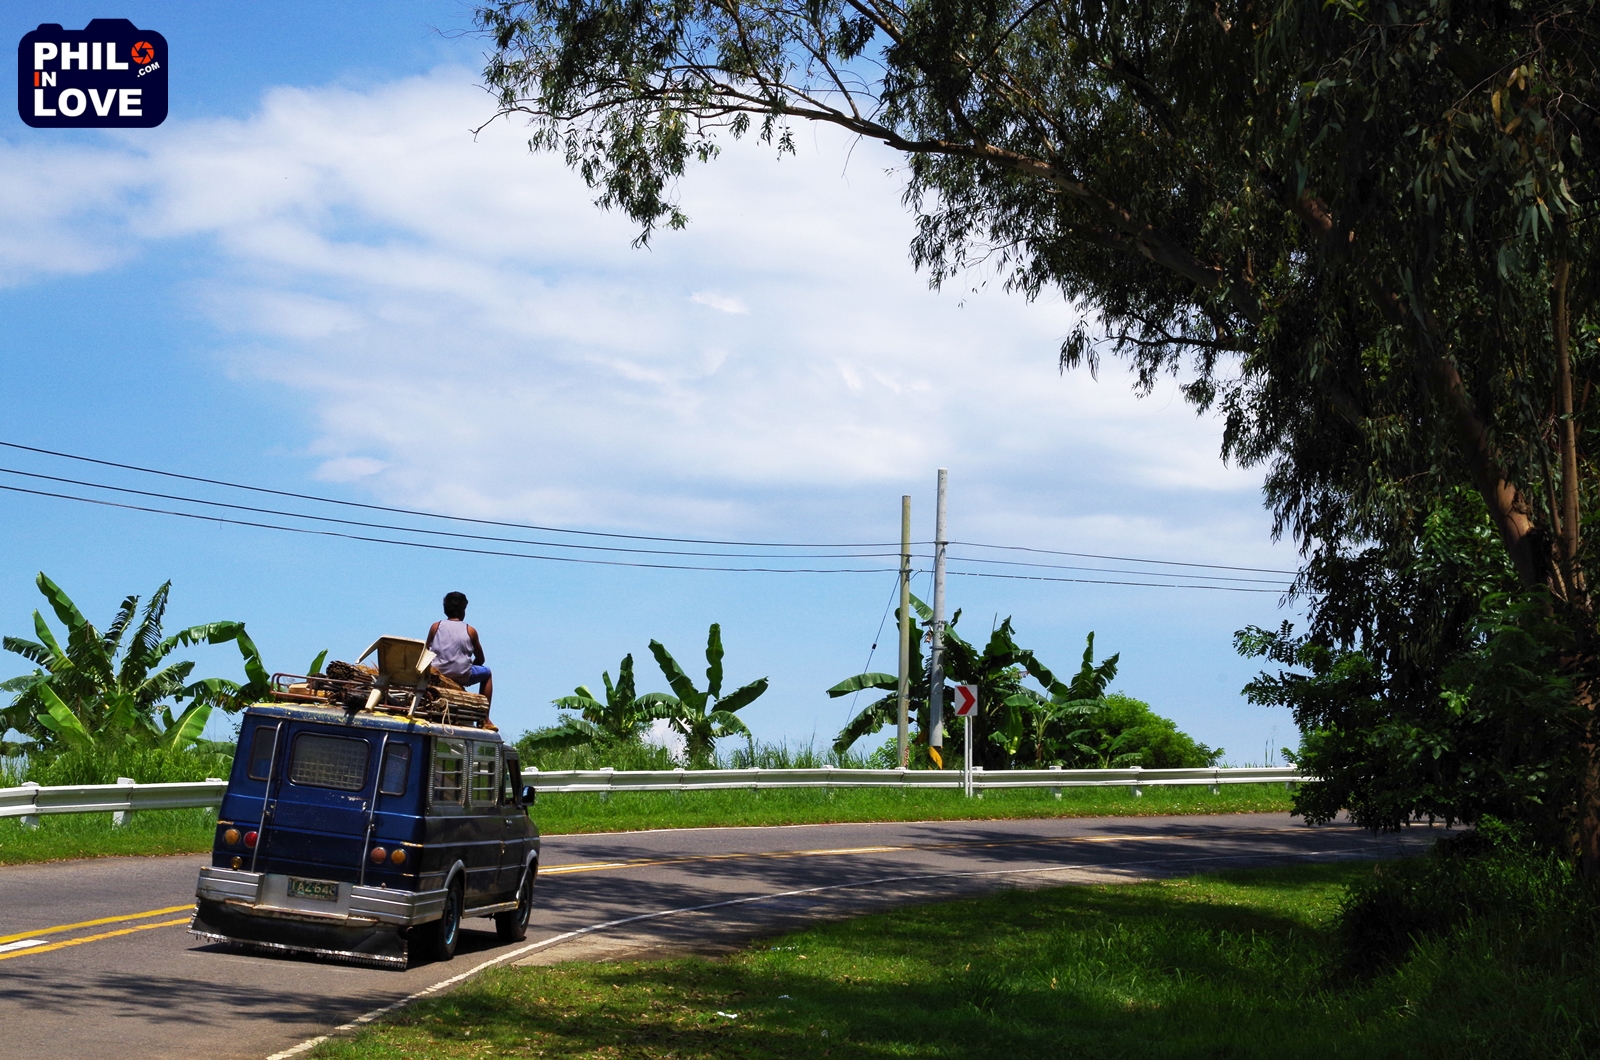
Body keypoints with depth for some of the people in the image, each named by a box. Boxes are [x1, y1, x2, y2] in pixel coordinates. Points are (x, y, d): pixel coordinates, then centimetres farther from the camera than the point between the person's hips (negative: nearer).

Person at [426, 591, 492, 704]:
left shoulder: (435, 627, 3)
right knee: (487, 673, 28)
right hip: (462, 677, -2)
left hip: (437, 675, 2)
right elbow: (480, 660, 9)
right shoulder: (470, 631, 1)